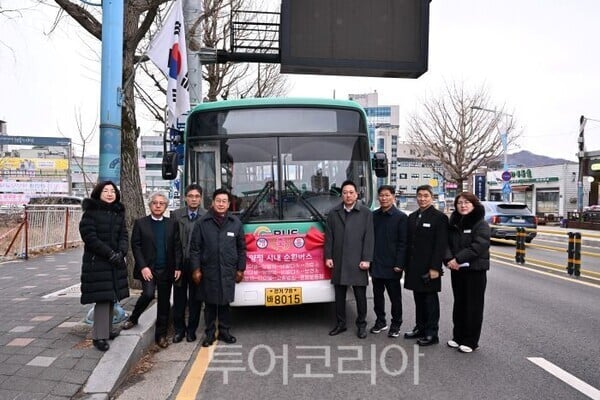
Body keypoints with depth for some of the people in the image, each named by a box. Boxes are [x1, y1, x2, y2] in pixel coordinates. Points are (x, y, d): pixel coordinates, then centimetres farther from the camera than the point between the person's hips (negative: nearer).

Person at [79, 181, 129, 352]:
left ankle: (107, 329, 25)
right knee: (102, 298, -8)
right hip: (96, 262, -6)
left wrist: (120, 252, -11)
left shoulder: (119, 213, 11)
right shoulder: (90, 212, -6)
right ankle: (99, 336, 0)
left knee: (111, 296, 11)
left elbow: (124, 235, 8)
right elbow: (89, 237, -13)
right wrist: (109, 253, -17)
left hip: (115, 261, 6)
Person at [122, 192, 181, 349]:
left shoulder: (172, 224, 6)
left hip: (166, 270, 2)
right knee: (148, 294, -20)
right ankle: (133, 318, 8)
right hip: (148, 269, -2)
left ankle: (161, 335, 19)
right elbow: (135, 246, -2)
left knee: (164, 303, 7)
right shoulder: (140, 223, 2)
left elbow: (177, 247, 5)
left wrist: (177, 267, -3)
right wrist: (143, 267, -12)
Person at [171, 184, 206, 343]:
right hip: (180, 263, 1)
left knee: (195, 299, 10)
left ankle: (191, 329, 24)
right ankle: (179, 329, 24)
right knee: (179, 298, 10)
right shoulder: (175, 215, 3)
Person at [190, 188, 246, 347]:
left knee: (225, 303, 11)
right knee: (210, 304, 8)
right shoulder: (202, 223, -2)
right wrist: (196, 269, -5)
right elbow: (194, 248, -1)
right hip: (208, 271, -1)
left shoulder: (236, 222, 3)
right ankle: (210, 333, 21)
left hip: (228, 272, 1)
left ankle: (224, 331, 25)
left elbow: (241, 248, 8)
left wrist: (240, 269, 6)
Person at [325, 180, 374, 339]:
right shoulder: (333, 213, 8)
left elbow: (369, 238, -3)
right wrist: (328, 257, 1)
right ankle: (341, 323, 24)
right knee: (339, 295, 11)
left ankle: (361, 324, 20)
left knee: (360, 295, 5)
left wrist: (366, 259, -9)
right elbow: (329, 237, 8)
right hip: (338, 261, 3)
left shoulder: (366, 213, 1)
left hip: (357, 262, -2)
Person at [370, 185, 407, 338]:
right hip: (376, 265, 4)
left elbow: (403, 243, -8)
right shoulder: (373, 216, 7)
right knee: (377, 295, 13)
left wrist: (399, 264, -13)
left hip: (392, 266, -4)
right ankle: (380, 321, 28)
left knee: (395, 297, 7)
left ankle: (396, 325, 20)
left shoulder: (401, 217, -5)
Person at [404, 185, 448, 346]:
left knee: (430, 300, 2)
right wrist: (406, 264, 10)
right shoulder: (412, 217, 13)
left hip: (429, 268, -6)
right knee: (418, 299, 14)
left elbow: (441, 245, -13)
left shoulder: (440, 217, -7)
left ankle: (431, 333, 11)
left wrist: (435, 267, -18)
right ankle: (420, 328, 26)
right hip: (414, 267, 6)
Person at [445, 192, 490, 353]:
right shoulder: (453, 223, 9)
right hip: (456, 269, 6)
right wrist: (449, 259, -13)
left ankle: (471, 341, 13)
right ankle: (458, 336, 26)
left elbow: (478, 246, -20)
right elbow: (446, 243, 5)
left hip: (476, 270, -5)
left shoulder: (481, 224, -8)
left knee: (473, 305, 2)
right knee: (459, 303, 14)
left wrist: (458, 259, -21)